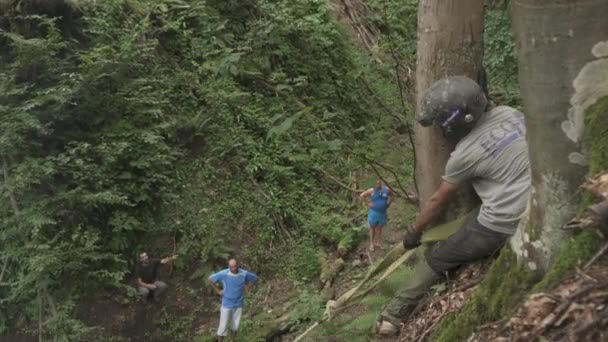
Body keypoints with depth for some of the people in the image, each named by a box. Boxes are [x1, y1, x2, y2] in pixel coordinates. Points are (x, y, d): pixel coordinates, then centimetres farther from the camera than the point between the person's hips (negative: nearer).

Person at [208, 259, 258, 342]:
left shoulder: (244, 274, -16)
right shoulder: (223, 274, -21)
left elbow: (255, 278, 4)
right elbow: (210, 279, -9)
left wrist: (247, 288, -1)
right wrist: (218, 291, -8)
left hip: (238, 304, 2)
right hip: (226, 304, -2)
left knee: (235, 325, 13)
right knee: (223, 326, 1)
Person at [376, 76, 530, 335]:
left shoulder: (464, 154, -7)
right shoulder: (510, 113, 5)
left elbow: (439, 200, 5)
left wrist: (414, 231, 19)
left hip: (498, 227, -6)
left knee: (436, 261, 8)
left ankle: (393, 317, 13)